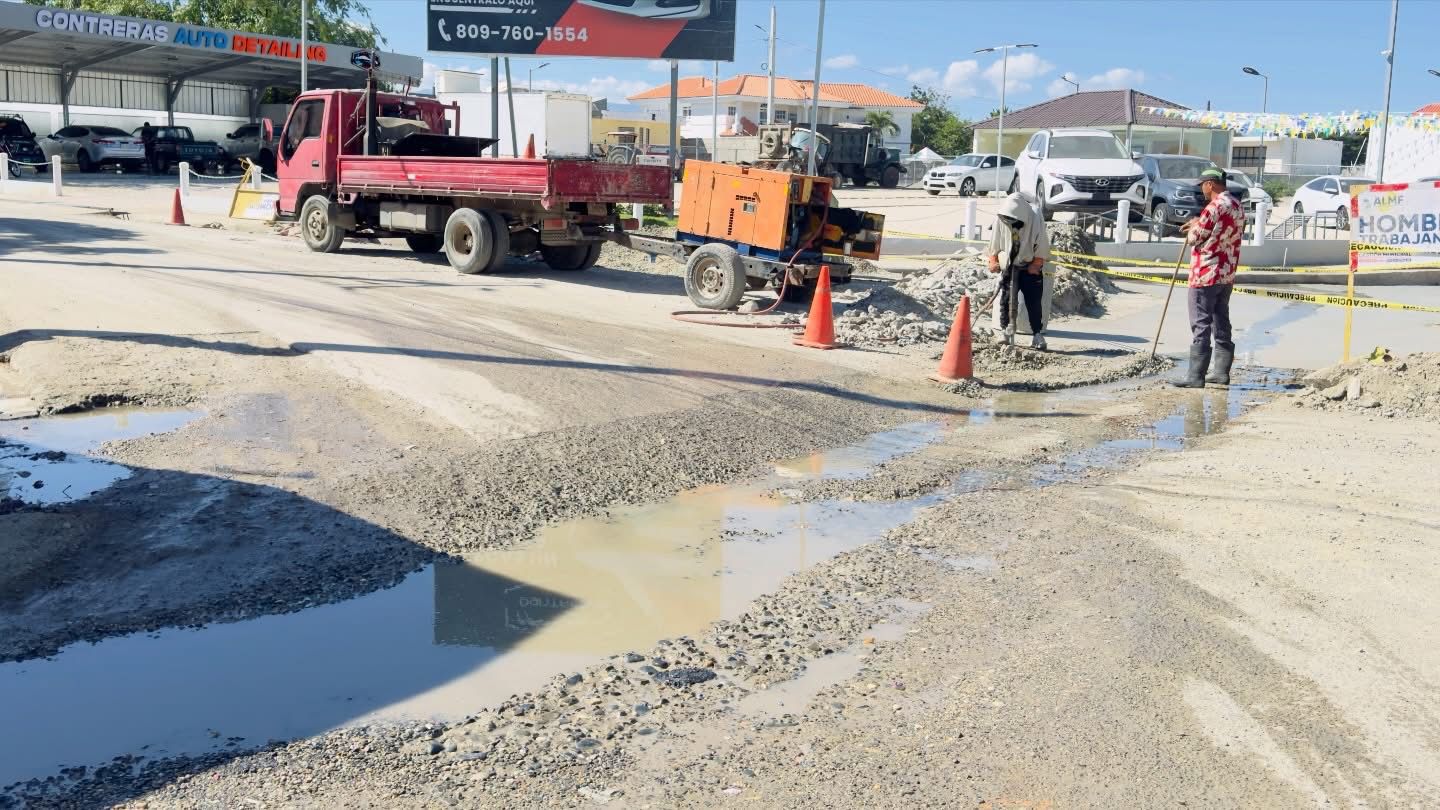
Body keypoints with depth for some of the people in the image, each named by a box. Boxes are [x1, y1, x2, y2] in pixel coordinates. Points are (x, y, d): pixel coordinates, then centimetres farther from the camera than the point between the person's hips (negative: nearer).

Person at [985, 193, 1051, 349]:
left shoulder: (1035, 221, -15)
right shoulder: (1000, 220, -10)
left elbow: (1042, 248, -10)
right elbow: (994, 245, 2)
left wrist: (1035, 265, -16)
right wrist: (993, 262, -8)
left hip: (1030, 268, -2)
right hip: (1008, 267, 2)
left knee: (1034, 302, -3)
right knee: (1006, 301, -1)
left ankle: (1038, 335, 2)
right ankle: (1006, 332, 7)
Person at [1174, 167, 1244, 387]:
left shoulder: (1214, 207, -18)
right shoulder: (1237, 206, 12)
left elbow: (1195, 238, -14)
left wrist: (1194, 226, 6)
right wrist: (1199, 225, 13)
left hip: (1206, 276, -9)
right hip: (1227, 275, 9)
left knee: (1201, 325, -7)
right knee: (1221, 323, 14)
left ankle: (1196, 376, -7)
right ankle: (1222, 372, 18)